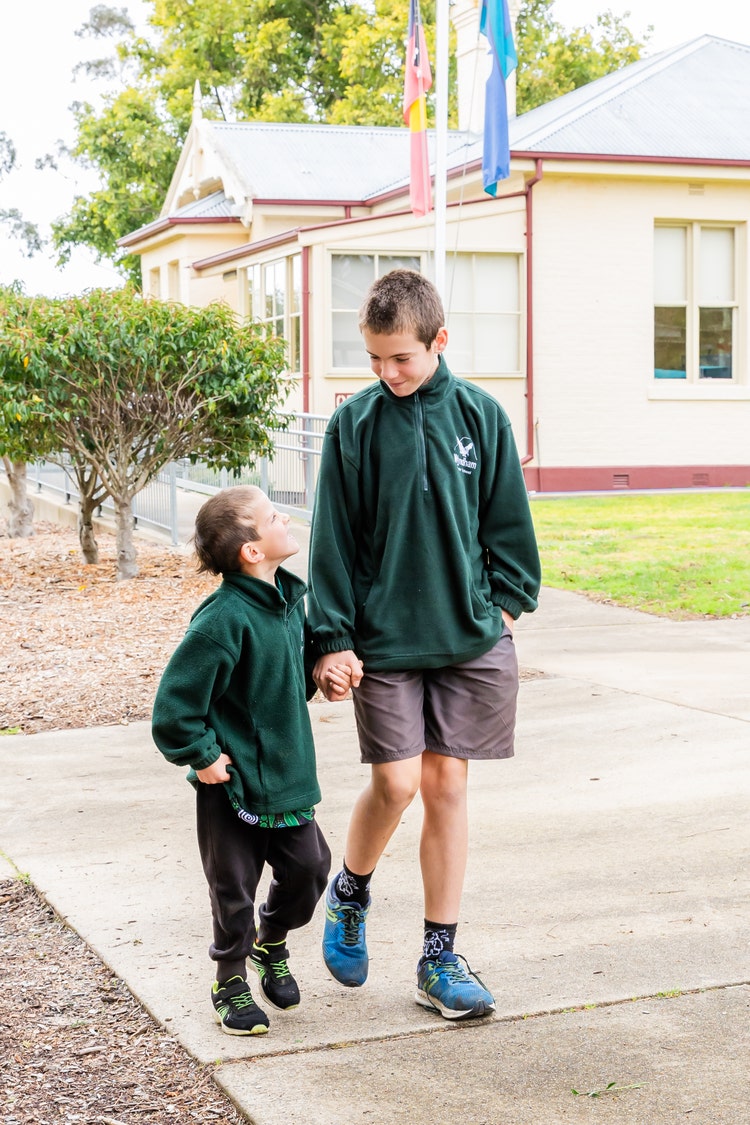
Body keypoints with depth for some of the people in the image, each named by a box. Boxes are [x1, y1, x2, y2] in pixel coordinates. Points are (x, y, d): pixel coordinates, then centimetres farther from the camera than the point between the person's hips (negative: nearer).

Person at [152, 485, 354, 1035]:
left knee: (308, 866, 10)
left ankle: (271, 945, 37)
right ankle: (231, 982, 26)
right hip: (233, 784, -7)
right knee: (234, 887, 5)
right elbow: (175, 704, -22)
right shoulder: (225, 618, -24)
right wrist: (202, 757, -14)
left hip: (288, 773, 7)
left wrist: (321, 678, 3)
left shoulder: (290, 598, 2)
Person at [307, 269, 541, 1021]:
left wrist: (506, 601, 4)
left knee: (447, 785, 5)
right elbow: (333, 539, -1)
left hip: (469, 636, 1)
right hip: (383, 639, -1)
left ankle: (440, 959, 14)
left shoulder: (480, 416, 0)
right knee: (396, 782, -7)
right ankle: (350, 892, 24)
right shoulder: (353, 425, -3)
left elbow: (507, 522, 9)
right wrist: (331, 637, -4)